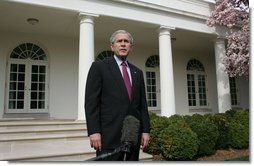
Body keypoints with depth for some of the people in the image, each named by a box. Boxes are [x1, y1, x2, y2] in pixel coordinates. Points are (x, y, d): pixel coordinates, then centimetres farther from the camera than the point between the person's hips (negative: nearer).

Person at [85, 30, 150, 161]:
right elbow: (91, 101, -5)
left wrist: (145, 130, 6)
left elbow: (142, 104, 14)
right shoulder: (99, 66, 2)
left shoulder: (137, 72, 17)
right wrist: (94, 131, -12)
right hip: (109, 135, -4)